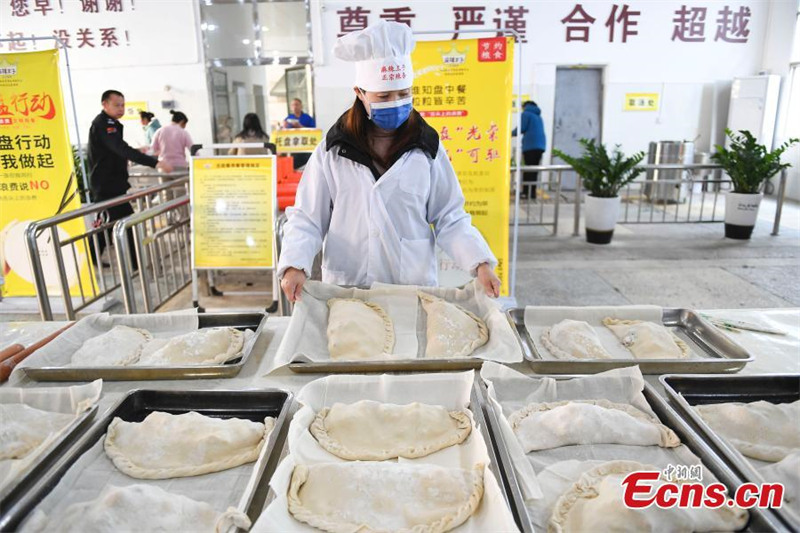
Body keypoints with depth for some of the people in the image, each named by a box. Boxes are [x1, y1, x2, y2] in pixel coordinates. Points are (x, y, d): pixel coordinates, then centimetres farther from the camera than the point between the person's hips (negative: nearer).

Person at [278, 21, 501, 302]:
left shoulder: (427, 148, 0)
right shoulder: (332, 151, -2)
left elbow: (449, 219, 1)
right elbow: (307, 218, -2)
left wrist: (480, 263, -13)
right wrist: (294, 265, -18)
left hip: (415, 289, 1)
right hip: (345, 292, 0)